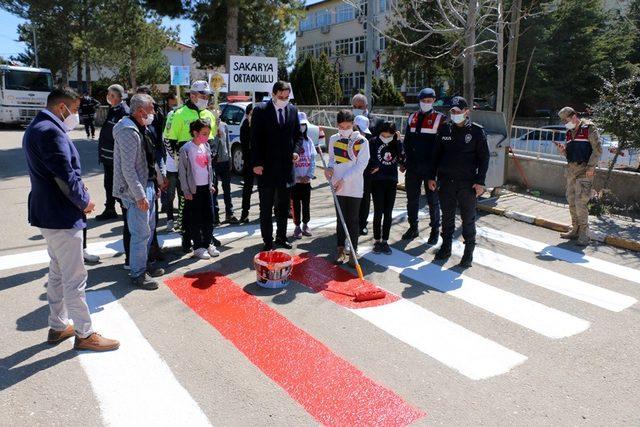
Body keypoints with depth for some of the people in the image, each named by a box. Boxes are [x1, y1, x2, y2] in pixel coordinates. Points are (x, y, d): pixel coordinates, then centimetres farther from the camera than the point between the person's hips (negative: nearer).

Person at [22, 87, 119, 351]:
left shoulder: (36, 128, 14)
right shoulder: (51, 131, -20)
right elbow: (65, 175, -22)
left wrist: (78, 186, 6)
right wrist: (84, 201, -8)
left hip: (48, 213, 11)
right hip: (61, 216, -11)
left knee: (57, 273, 20)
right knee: (75, 277, -1)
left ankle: (58, 326, 32)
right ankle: (84, 334, 10)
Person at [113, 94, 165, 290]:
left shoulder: (143, 129, 12)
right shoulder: (129, 132, -20)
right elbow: (128, 169, -24)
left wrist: (159, 178, 24)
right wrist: (140, 195, -24)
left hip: (148, 185, 10)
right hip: (136, 191, -10)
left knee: (149, 228, 19)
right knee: (141, 233, -2)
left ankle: (144, 265, 34)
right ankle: (137, 274, 11)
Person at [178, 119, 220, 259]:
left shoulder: (206, 146, 7)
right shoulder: (186, 149, -11)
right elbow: (182, 171, -10)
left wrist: (211, 184, 14)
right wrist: (186, 191, -10)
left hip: (206, 187, 6)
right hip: (193, 189, -6)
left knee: (209, 216, 9)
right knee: (195, 219, 2)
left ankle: (207, 244, 22)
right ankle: (198, 247, 12)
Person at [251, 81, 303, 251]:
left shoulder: (292, 110, 7)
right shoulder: (260, 110, -5)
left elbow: (298, 134, 14)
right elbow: (255, 139, -7)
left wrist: (296, 150, -5)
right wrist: (256, 163, -13)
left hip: (286, 165, 4)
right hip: (266, 166, -4)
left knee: (284, 206, 14)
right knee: (266, 208, 4)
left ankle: (281, 237, 28)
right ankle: (268, 241, 14)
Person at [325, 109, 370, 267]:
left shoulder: (362, 141, -7)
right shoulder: (334, 139, 4)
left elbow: (361, 165, -11)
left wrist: (344, 179, -16)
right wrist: (330, 167, -8)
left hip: (354, 188, -3)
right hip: (338, 187, 3)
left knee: (353, 220, 3)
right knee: (341, 218, 11)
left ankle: (353, 252, 11)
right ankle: (340, 249, 20)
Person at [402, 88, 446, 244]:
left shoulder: (440, 119, -3)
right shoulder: (412, 117, 11)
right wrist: (404, 162, 12)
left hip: (430, 167, -4)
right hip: (413, 166, 4)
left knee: (433, 200, 6)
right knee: (412, 199, 11)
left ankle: (435, 230, 17)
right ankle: (413, 227, 24)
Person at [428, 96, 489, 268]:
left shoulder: (477, 131, -2)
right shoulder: (445, 129, 7)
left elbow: (484, 157, -1)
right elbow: (436, 154, 12)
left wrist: (480, 181, -8)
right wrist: (432, 176, 7)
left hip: (467, 183, -3)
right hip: (446, 181, 3)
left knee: (468, 218, 3)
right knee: (447, 216, 12)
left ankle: (469, 251, 14)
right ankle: (446, 247, 26)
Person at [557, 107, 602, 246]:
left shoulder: (589, 128, -6)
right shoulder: (569, 132, 15)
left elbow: (598, 149, -10)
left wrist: (591, 167, -18)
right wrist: (563, 150, -1)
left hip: (585, 170, -8)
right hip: (571, 168, 8)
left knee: (580, 202, -12)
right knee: (571, 201, 9)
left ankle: (584, 234, -6)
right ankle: (575, 230, 18)